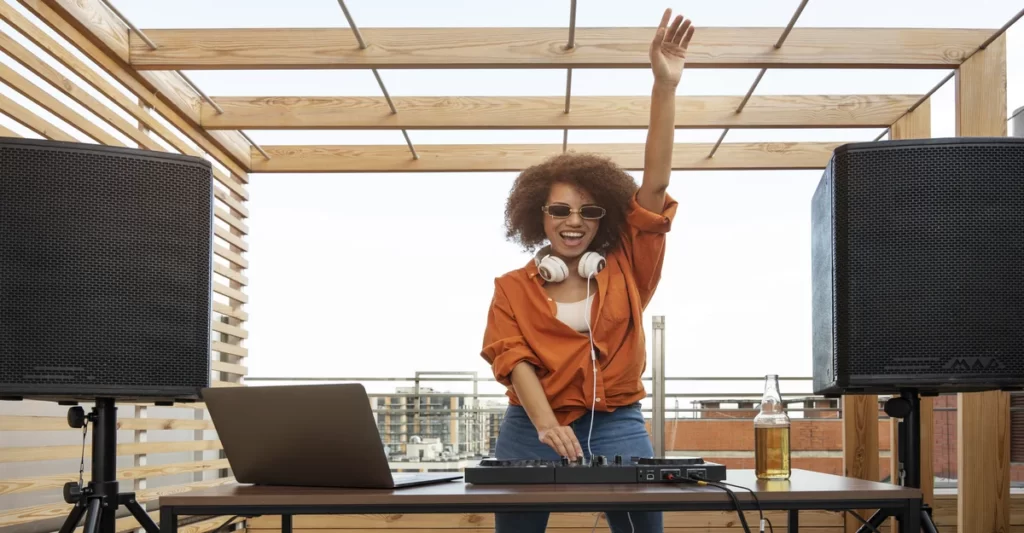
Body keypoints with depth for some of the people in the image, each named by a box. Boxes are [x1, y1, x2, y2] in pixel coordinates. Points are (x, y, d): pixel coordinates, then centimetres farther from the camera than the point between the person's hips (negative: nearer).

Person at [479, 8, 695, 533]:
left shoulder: (626, 270, 8)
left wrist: (665, 86, -9)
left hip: (617, 427, 0)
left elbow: (655, 184, 0)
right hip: (532, 430, 0)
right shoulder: (513, 287, 7)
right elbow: (514, 357, -6)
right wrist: (546, 424, -25)